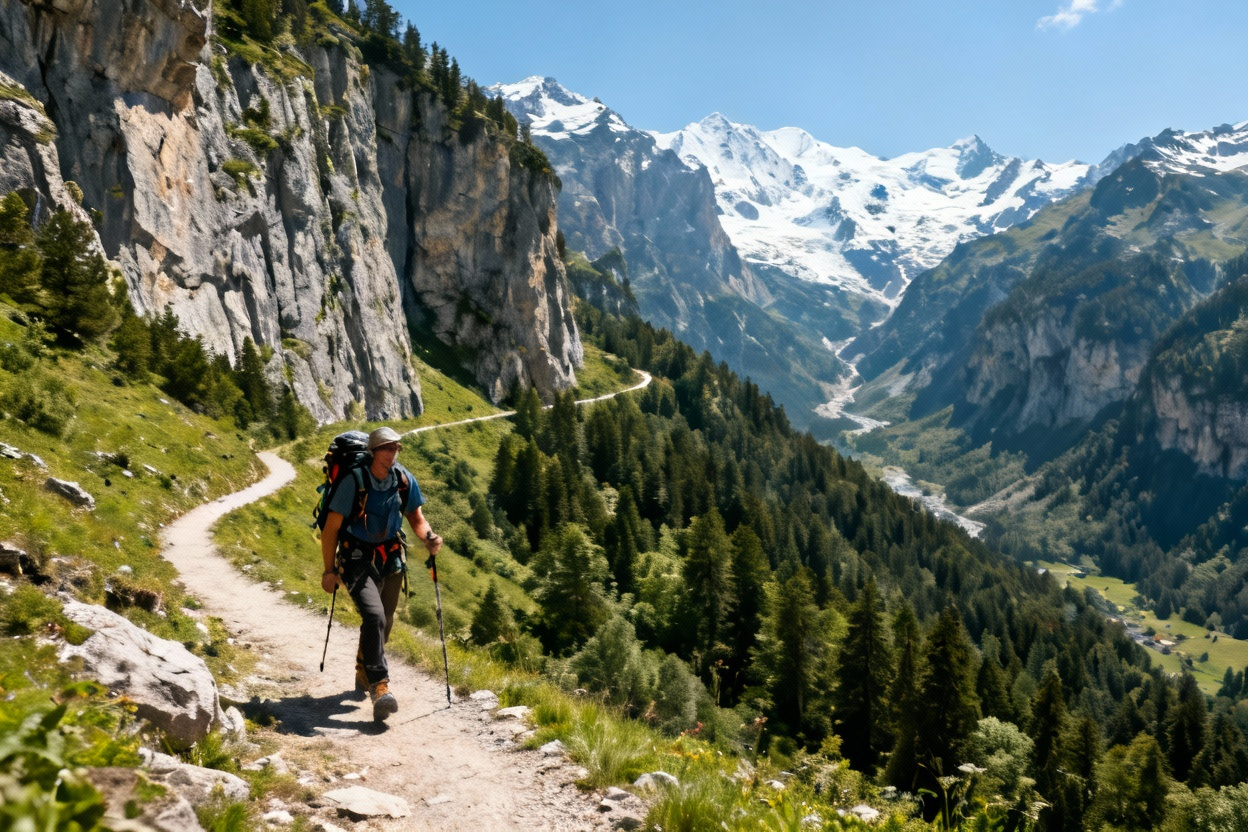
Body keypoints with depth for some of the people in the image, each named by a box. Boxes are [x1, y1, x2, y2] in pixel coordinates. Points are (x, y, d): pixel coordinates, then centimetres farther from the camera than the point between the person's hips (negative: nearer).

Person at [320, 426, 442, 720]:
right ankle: (379, 687, -22)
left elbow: (416, 518, 5)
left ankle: (364, 673, 41)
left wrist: (428, 539, -16)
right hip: (357, 560, -5)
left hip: (391, 559, 5)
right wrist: (329, 570, -8)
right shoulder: (353, 482, -19)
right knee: (374, 616, -24)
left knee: (384, 622, 15)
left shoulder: (404, 480, -7)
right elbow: (331, 528, -12)